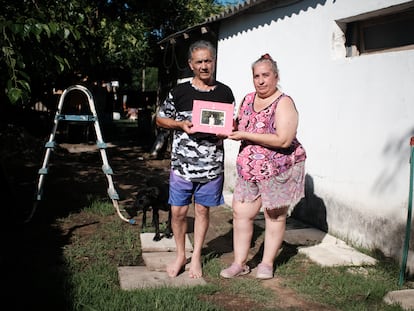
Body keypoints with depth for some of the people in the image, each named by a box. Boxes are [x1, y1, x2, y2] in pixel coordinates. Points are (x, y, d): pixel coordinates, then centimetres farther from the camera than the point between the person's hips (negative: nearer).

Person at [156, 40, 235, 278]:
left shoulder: (225, 93, 5)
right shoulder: (179, 92, 1)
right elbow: (160, 119, 8)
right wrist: (181, 124, -10)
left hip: (212, 166, 1)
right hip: (182, 164, 0)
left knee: (203, 210, 10)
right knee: (179, 212, 4)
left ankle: (196, 257, 26)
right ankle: (180, 255, 26)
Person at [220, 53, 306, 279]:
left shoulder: (283, 103, -13)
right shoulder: (248, 100, 9)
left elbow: (283, 140, -25)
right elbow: (240, 128, 21)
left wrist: (245, 135, -22)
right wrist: (232, 128, -4)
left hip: (278, 169, -6)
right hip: (249, 168, 6)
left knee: (275, 216, 7)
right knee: (241, 212, 4)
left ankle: (267, 263, 22)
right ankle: (239, 263, 15)